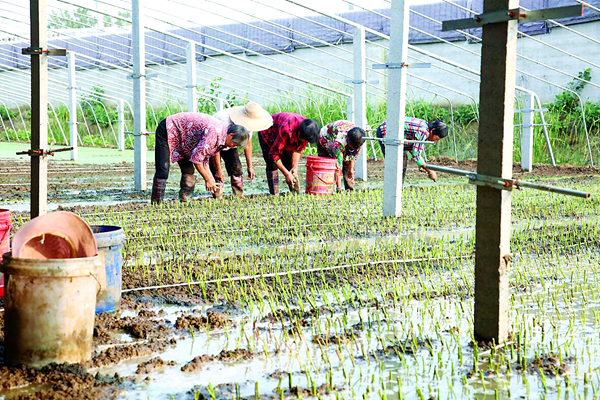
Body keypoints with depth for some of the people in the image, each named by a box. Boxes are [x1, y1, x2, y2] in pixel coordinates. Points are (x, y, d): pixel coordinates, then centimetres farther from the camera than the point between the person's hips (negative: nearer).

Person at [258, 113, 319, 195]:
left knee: (290, 163, -3)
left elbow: (297, 150, -9)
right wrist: (286, 174, -33)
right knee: (272, 165, -17)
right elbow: (273, 154, -36)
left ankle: (296, 194, -1)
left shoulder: (306, 132, -25)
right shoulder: (286, 130, -44)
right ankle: (274, 195, -16)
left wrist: (295, 167, -21)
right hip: (268, 134, -6)